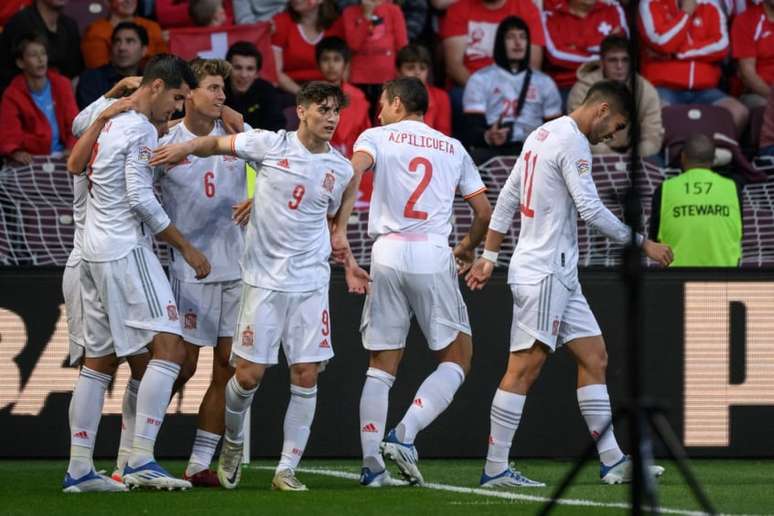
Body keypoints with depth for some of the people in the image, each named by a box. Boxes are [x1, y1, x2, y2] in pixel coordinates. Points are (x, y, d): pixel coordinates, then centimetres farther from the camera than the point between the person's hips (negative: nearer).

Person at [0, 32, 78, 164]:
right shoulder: (12, 96, 0)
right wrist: (15, 152, -33)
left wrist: (73, 148, -16)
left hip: (63, 157, 1)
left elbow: (74, 123, 4)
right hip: (32, 160, -1)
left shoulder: (62, 85, 9)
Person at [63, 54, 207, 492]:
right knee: (170, 346, -13)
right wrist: (186, 247, -7)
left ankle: (78, 469, 8)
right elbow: (141, 199, -15)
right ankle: (141, 461, -22)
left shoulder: (109, 122, 16)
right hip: (126, 251, -10)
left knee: (100, 360, 11)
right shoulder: (141, 130, -10)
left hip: (93, 254, 10)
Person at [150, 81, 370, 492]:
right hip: (264, 279, -3)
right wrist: (189, 147, -11)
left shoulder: (341, 170, 6)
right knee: (250, 373, -4)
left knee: (306, 375, -3)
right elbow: (218, 143, 8)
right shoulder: (270, 145, -4)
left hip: (311, 284, 3)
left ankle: (287, 469, 5)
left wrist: (348, 265, 7)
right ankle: (232, 442, 25)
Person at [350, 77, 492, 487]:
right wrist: (468, 247, 36)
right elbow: (484, 211, 18)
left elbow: (352, 171, -13)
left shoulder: (377, 137, 9)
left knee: (381, 366, 7)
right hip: (434, 257, 0)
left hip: (388, 253, 0)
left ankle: (371, 463, 0)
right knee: (456, 359, 9)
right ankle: (405, 434, -10)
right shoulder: (453, 149, 17)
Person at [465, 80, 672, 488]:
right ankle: (495, 469, -9)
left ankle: (613, 461, 6)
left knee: (594, 358, 8)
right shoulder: (572, 143, -13)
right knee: (525, 367, -9)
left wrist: (489, 256, 22)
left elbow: (506, 198, 19)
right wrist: (641, 243, -11)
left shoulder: (542, 135, 16)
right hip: (543, 274, -10)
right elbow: (590, 209, -19)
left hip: (559, 275, 10)